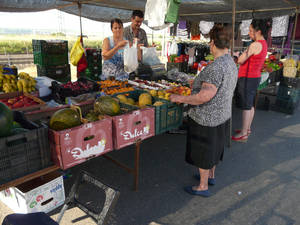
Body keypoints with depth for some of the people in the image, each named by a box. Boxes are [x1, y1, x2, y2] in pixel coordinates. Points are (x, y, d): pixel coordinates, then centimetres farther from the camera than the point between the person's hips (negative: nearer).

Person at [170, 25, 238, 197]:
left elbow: (205, 96, -33)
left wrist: (180, 98, -22)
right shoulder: (232, 64, 4)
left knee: (204, 150, 7)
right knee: (214, 146, 24)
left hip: (207, 118, -9)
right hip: (221, 115, 9)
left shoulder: (216, 67, -27)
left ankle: (203, 187, 24)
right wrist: (198, 83, 23)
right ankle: (211, 176, 45)